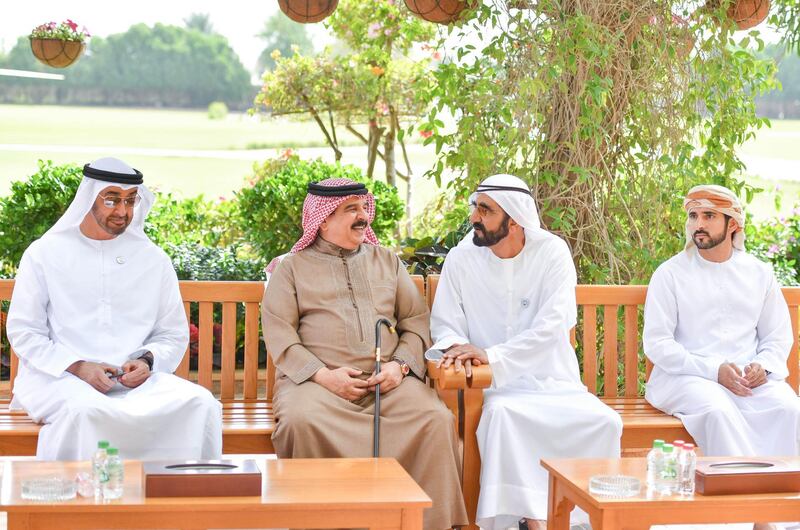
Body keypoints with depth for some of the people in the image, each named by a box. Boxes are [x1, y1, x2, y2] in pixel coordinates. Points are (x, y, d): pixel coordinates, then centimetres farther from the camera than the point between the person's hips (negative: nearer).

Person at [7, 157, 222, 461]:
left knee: (200, 403, -25)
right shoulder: (45, 254, 6)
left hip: (135, 379, 3)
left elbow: (173, 336, 17)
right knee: (82, 408, -38)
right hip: (59, 377, -2)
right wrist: (77, 367, -12)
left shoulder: (153, 259, 14)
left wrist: (146, 362, -6)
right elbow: (23, 333, 4)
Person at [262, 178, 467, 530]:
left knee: (435, 418, -26)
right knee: (301, 420, -35)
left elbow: (416, 320, 16)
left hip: (387, 381, 2)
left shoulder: (388, 261, 22)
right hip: (317, 380, -2)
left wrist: (400, 365, -5)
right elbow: (278, 333, 2)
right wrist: (323, 375, -13)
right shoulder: (292, 267, 13)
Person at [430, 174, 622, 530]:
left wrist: (492, 356, -24)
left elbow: (551, 327, -14)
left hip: (553, 381, 1)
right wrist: (456, 345, -21)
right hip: (497, 388, -1)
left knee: (605, 422, -24)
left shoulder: (552, 252, -4)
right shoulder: (461, 259, 1)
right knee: (502, 414, -34)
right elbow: (444, 325, 4)